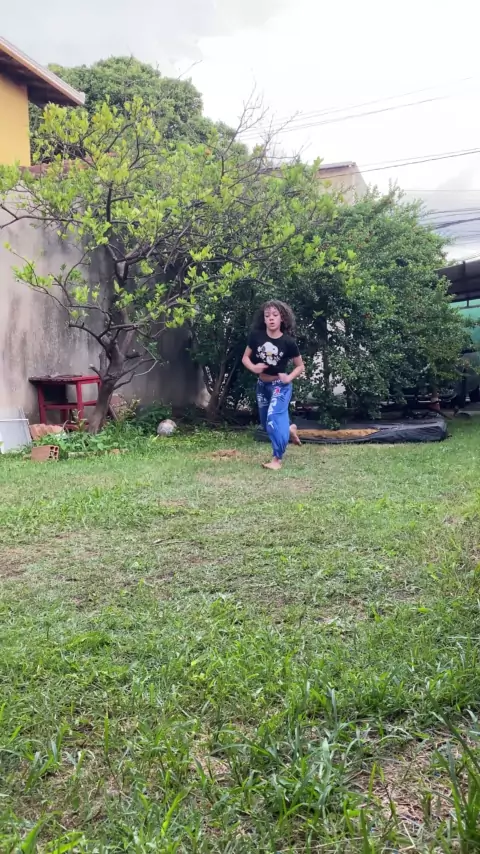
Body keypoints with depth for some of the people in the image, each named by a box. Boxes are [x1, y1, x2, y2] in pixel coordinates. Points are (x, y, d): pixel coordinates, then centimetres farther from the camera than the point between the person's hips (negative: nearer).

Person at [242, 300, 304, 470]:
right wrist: (253, 367, -19)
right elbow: (245, 357, 1)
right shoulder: (256, 336, -10)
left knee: (274, 418, -19)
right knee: (266, 422, 17)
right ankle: (289, 429, 47)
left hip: (280, 385, -5)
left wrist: (289, 377, -19)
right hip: (262, 385, 5)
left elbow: (300, 366, -3)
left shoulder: (288, 341, -15)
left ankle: (277, 459, -9)